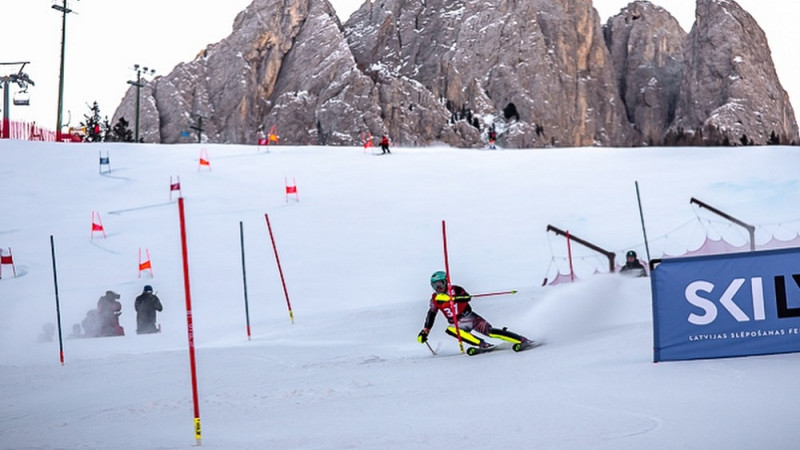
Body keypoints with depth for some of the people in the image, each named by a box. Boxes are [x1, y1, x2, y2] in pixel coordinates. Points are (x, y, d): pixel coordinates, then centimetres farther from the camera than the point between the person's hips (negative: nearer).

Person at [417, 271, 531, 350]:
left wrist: (450, 298, -40)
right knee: (450, 330, -30)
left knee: (490, 332, -20)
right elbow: (431, 315, 15)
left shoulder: (455, 290, -11)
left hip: (470, 317, -4)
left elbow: (467, 297, -30)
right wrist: (424, 332, 12)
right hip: (457, 323, 4)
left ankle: (522, 340, -15)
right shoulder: (435, 299, 3)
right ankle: (482, 344, -31)